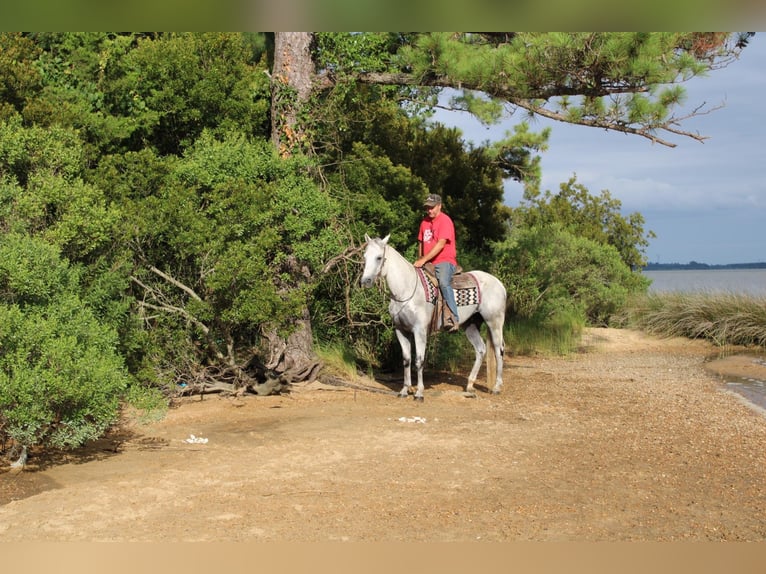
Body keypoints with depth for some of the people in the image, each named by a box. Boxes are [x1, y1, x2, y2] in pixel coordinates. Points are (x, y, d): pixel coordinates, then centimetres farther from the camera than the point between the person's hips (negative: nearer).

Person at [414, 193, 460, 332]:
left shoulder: (445, 220, -7)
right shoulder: (425, 222, 17)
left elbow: (441, 244, -17)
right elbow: (421, 242, 23)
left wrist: (424, 259, -22)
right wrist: (419, 260, 11)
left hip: (445, 261, -9)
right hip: (427, 263, 9)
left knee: (444, 283, -34)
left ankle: (453, 319, -40)